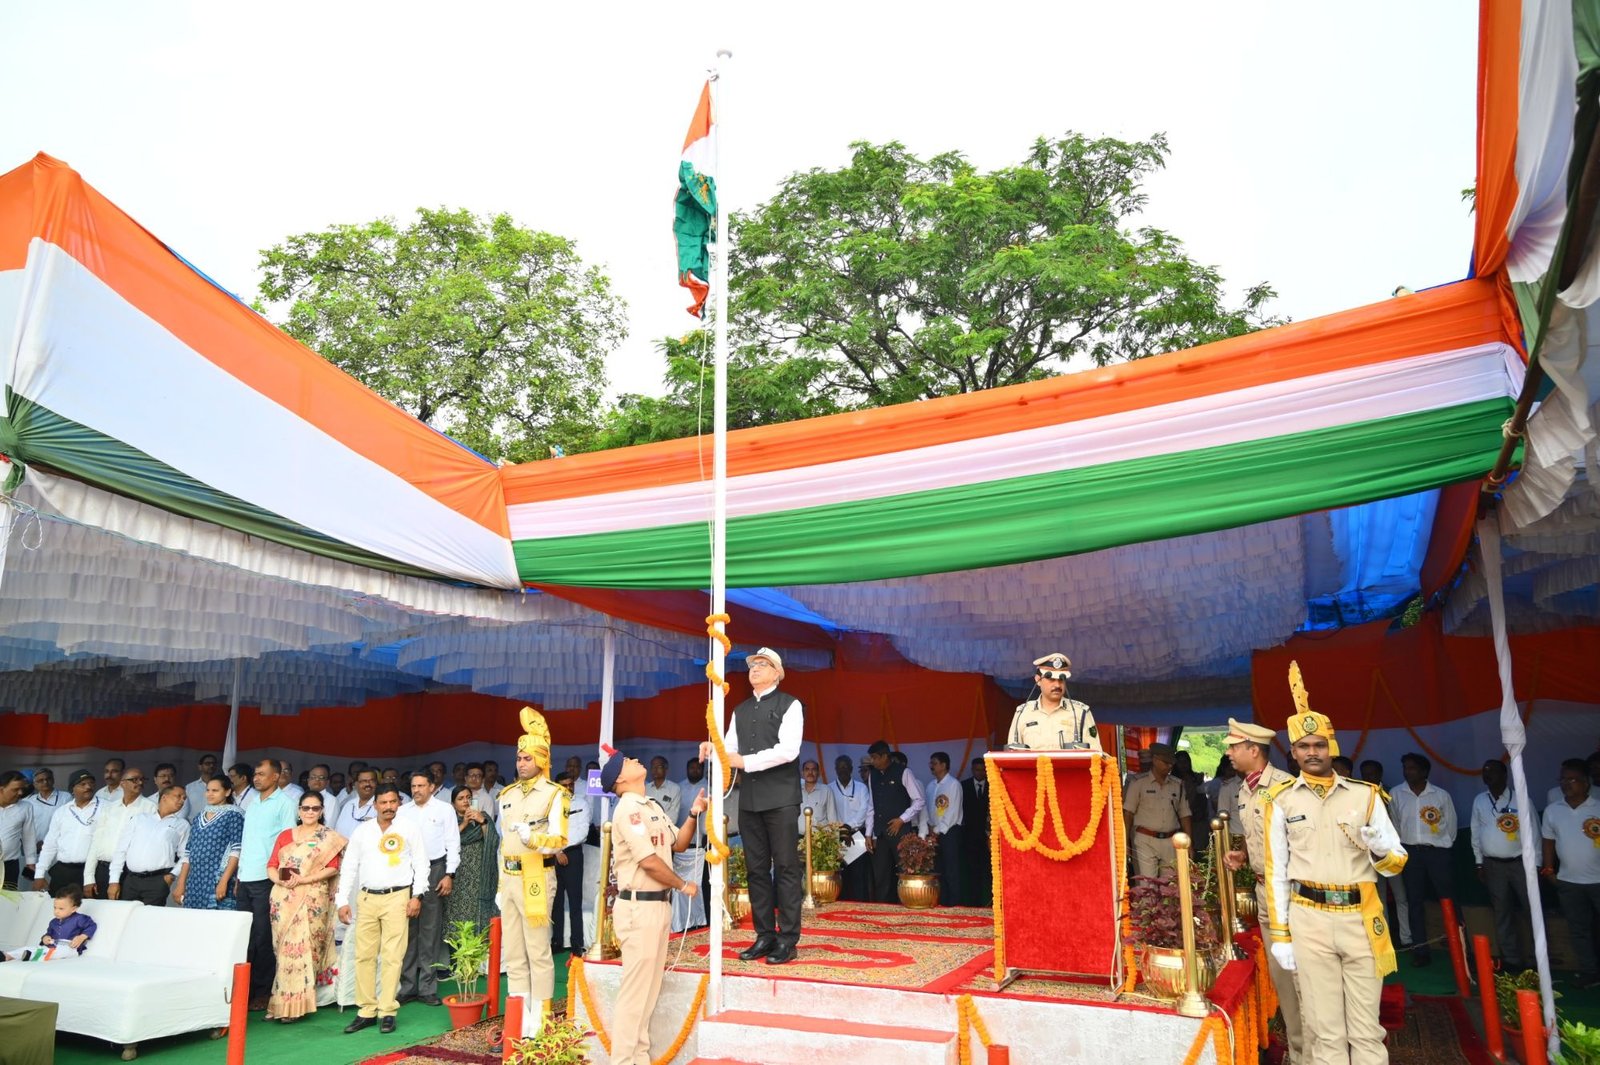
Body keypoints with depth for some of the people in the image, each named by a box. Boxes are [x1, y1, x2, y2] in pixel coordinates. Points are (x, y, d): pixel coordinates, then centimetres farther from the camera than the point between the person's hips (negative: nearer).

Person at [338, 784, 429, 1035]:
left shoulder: (409, 828, 2)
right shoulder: (362, 831, 9)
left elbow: (421, 863, 3)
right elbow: (350, 867, 11)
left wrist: (417, 896, -5)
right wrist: (342, 901, 4)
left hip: (397, 897, -3)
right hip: (368, 898, 3)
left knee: (392, 956, -3)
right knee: (364, 956, 4)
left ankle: (387, 1012, 3)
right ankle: (366, 1011, 14)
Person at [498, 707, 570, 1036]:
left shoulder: (553, 794, -8)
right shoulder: (507, 794, 13)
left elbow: (560, 841, -12)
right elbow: (503, 844, 18)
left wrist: (533, 838, -28)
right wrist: (500, 885, 16)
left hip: (536, 878, -7)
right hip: (509, 879, 7)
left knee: (538, 952, -3)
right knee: (513, 953, 12)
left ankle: (538, 1023, 6)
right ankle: (518, 1019, 21)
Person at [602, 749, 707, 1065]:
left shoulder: (653, 806, 14)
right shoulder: (628, 809, -16)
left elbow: (678, 844, 17)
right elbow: (649, 861, -21)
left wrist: (694, 814, 2)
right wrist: (683, 885, -8)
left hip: (658, 904, 10)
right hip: (639, 906, -10)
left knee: (649, 989, 16)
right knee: (635, 990, -4)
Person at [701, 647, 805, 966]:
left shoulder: (789, 705, -2)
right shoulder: (740, 711, 18)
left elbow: (788, 749, -14)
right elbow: (731, 749, 11)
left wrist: (745, 761, -18)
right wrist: (713, 749, -11)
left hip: (780, 797, -6)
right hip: (749, 797, 6)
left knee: (785, 867, -1)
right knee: (756, 868, 9)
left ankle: (788, 938, 6)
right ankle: (764, 936, 17)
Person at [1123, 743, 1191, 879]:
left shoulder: (1178, 785, 11)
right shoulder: (1138, 782, -1)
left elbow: (1184, 815, 15)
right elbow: (1128, 813, -1)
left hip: (1171, 842, 4)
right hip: (1146, 841, -3)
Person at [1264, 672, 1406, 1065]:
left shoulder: (1365, 794, 3)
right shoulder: (1282, 799, 0)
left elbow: (1396, 863, 8)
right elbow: (1276, 872, 3)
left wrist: (1382, 850, -15)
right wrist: (1280, 935, 1)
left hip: (1361, 919, 1)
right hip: (1309, 921, -1)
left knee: (1367, 1030, 8)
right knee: (1325, 1030, 7)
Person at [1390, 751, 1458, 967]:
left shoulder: (1441, 795, -1)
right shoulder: (1396, 794, 2)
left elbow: (1451, 825, 7)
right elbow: (1394, 825, 8)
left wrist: (1442, 845, 8)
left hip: (1437, 851, -2)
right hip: (1411, 852, 2)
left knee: (1449, 900, -1)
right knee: (1415, 902, 5)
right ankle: (1420, 951, 10)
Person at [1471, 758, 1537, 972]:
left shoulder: (1520, 799, -6)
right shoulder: (1479, 801, 4)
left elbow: (1533, 832, -4)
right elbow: (1476, 833, 9)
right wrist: (1479, 863, 8)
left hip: (1520, 862, -3)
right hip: (1493, 864, 3)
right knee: (1501, 913, 8)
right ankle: (1511, 960, 16)